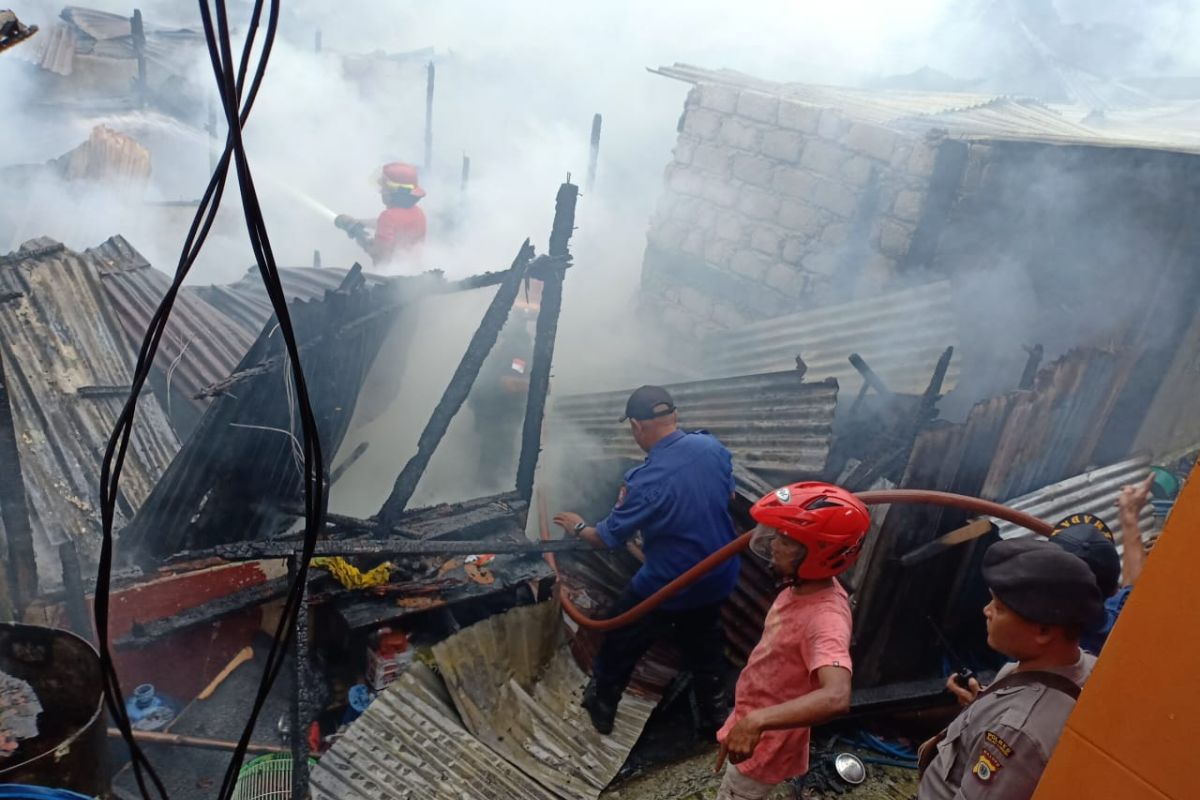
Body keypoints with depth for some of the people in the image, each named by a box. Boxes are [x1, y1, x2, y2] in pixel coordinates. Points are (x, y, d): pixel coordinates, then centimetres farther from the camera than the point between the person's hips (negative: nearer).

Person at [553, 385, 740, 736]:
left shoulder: (645, 480, -29)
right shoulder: (713, 447, -13)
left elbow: (608, 537, -14)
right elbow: (727, 496, 6)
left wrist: (579, 527, 6)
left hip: (667, 588, -5)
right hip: (718, 576, 5)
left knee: (622, 641, 20)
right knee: (705, 647, 28)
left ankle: (601, 707, 39)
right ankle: (714, 717, 43)